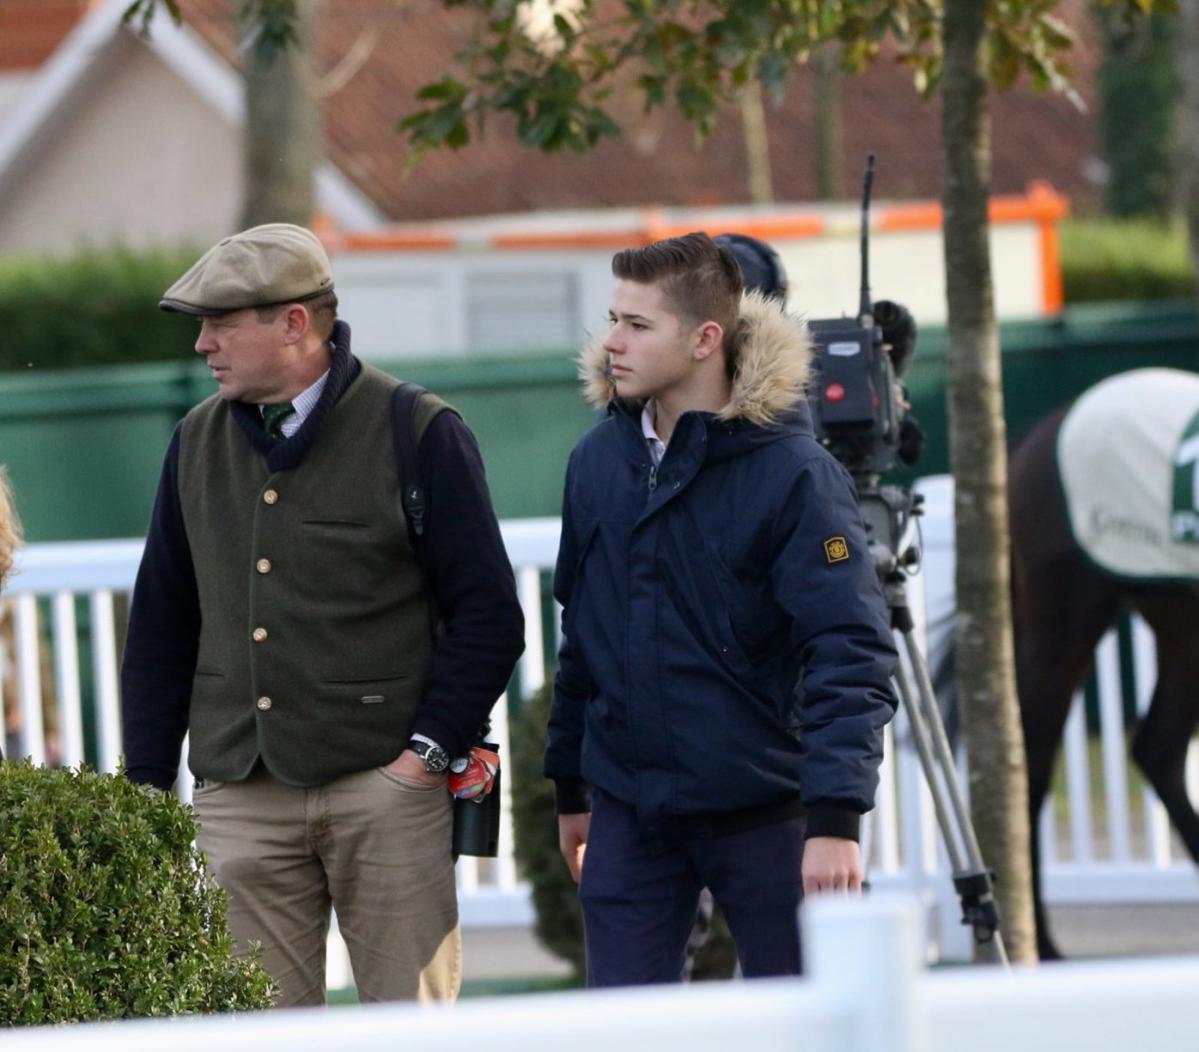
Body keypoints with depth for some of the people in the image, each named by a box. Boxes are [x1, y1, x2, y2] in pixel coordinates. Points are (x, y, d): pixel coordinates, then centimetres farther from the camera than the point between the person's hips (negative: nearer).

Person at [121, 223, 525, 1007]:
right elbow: (161, 624, 16)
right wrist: (146, 785, 10)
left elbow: (488, 616, -2)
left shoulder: (417, 434, -3)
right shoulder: (198, 443, 12)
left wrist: (428, 749, -10)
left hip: (384, 787, -4)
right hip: (239, 799, 4)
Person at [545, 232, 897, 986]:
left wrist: (836, 817, -27)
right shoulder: (599, 461, 5)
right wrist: (570, 787, 19)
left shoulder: (791, 473, -13)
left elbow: (850, 654, -18)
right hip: (630, 810, 5)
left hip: (764, 814, -5)